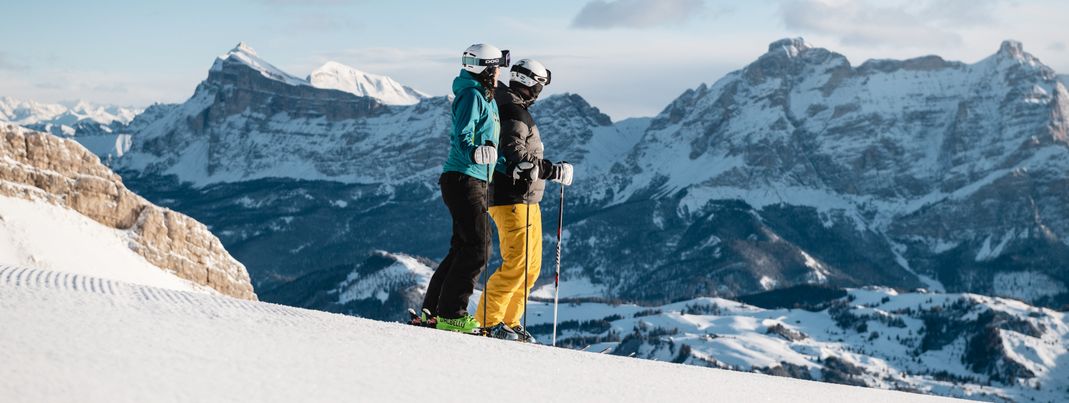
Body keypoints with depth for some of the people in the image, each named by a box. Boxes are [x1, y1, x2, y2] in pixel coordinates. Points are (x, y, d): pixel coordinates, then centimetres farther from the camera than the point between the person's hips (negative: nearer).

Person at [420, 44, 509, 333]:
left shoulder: (485, 98, 19)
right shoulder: (472, 95, -11)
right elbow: (462, 136, -21)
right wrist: (473, 153, -41)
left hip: (476, 182, 10)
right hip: (463, 179, -10)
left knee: (464, 248, 12)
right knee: (477, 248, -13)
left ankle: (432, 309, 16)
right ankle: (451, 315, -10)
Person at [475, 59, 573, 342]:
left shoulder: (513, 109, 18)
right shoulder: (514, 113, -15)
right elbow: (516, 155, -25)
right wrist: (553, 171, -23)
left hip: (526, 201, 11)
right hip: (512, 200, -11)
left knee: (531, 265, 12)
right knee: (517, 263, -13)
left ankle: (509, 321, 16)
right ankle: (488, 321, -9)